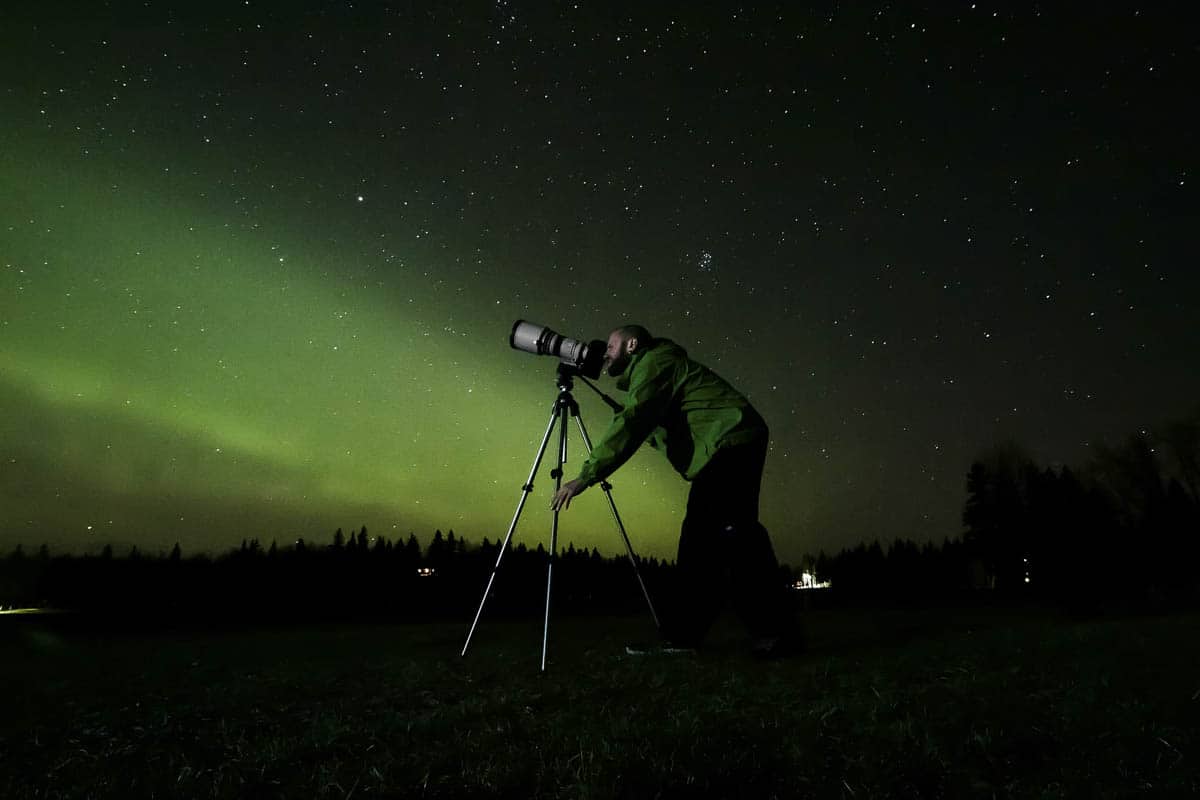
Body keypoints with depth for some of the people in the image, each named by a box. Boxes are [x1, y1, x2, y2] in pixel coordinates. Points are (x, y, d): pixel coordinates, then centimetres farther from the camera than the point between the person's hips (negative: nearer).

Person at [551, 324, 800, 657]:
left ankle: (776, 633, -12)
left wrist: (586, 475, -24)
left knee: (733, 531, -17)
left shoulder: (654, 361, -6)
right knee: (698, 536, 4)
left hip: (732, 442, -10)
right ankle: (681, 636, 5)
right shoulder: (646, 374, 25)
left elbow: (632, 423, -20)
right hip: (717, 455, 10)